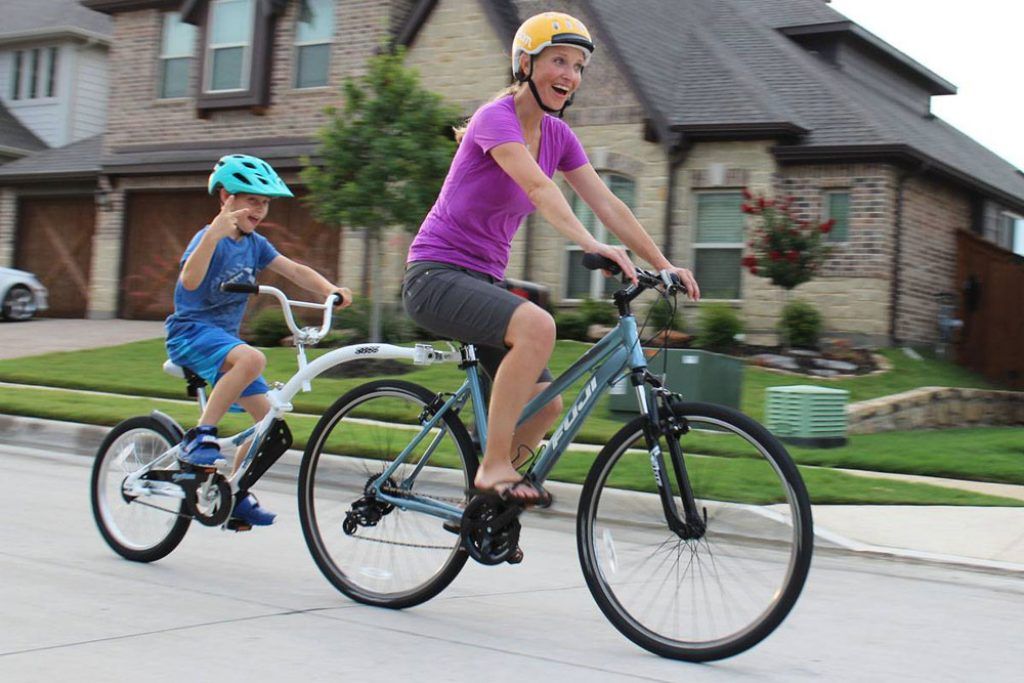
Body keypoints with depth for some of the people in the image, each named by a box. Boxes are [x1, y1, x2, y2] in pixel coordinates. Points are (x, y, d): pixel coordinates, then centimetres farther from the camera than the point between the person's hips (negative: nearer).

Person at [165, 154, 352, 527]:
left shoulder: (255, 244, 8)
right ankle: (199, 438, -26)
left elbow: (295, 270, 1)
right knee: (252, 358, -37)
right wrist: (214, 234, -47)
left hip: (224, 336, 8)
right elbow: (190, 280, -33)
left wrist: (330, 290, -18)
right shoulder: (210, 237, -14)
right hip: (191, 332, -8)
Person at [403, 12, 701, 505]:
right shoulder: (496, 117, -16)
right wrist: (591, 245, -46)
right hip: (436, 275, -9)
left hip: (482, 280, 9)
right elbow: (539, 187, -33)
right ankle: (494, 467, -24)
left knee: (544, 406, 4)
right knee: (537, 326, -35)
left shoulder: (557, 134, 8)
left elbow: (607, 204, 2)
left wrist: (665, 266, -7)